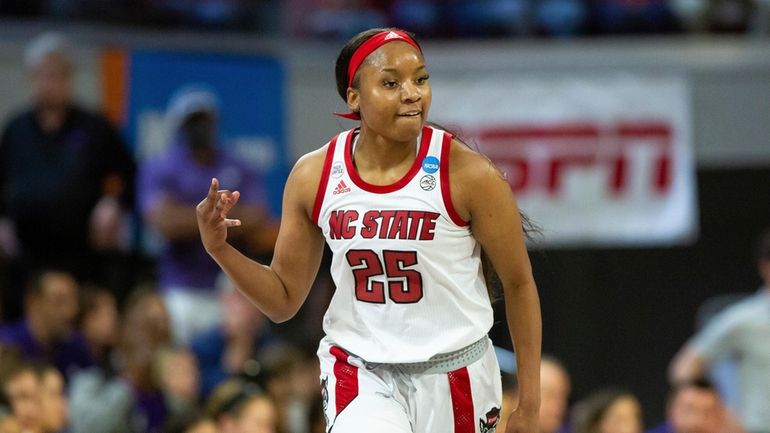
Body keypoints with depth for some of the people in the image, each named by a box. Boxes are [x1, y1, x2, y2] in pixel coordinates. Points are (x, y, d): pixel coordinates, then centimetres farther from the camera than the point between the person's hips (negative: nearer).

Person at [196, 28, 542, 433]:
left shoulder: (467, 174, -13)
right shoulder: (313, 177, -5)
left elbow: (519, 283, -2)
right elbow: (284, 301, 5)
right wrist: (220, 249, -13)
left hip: (452, 377, 0)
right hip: (359, 372, 1)